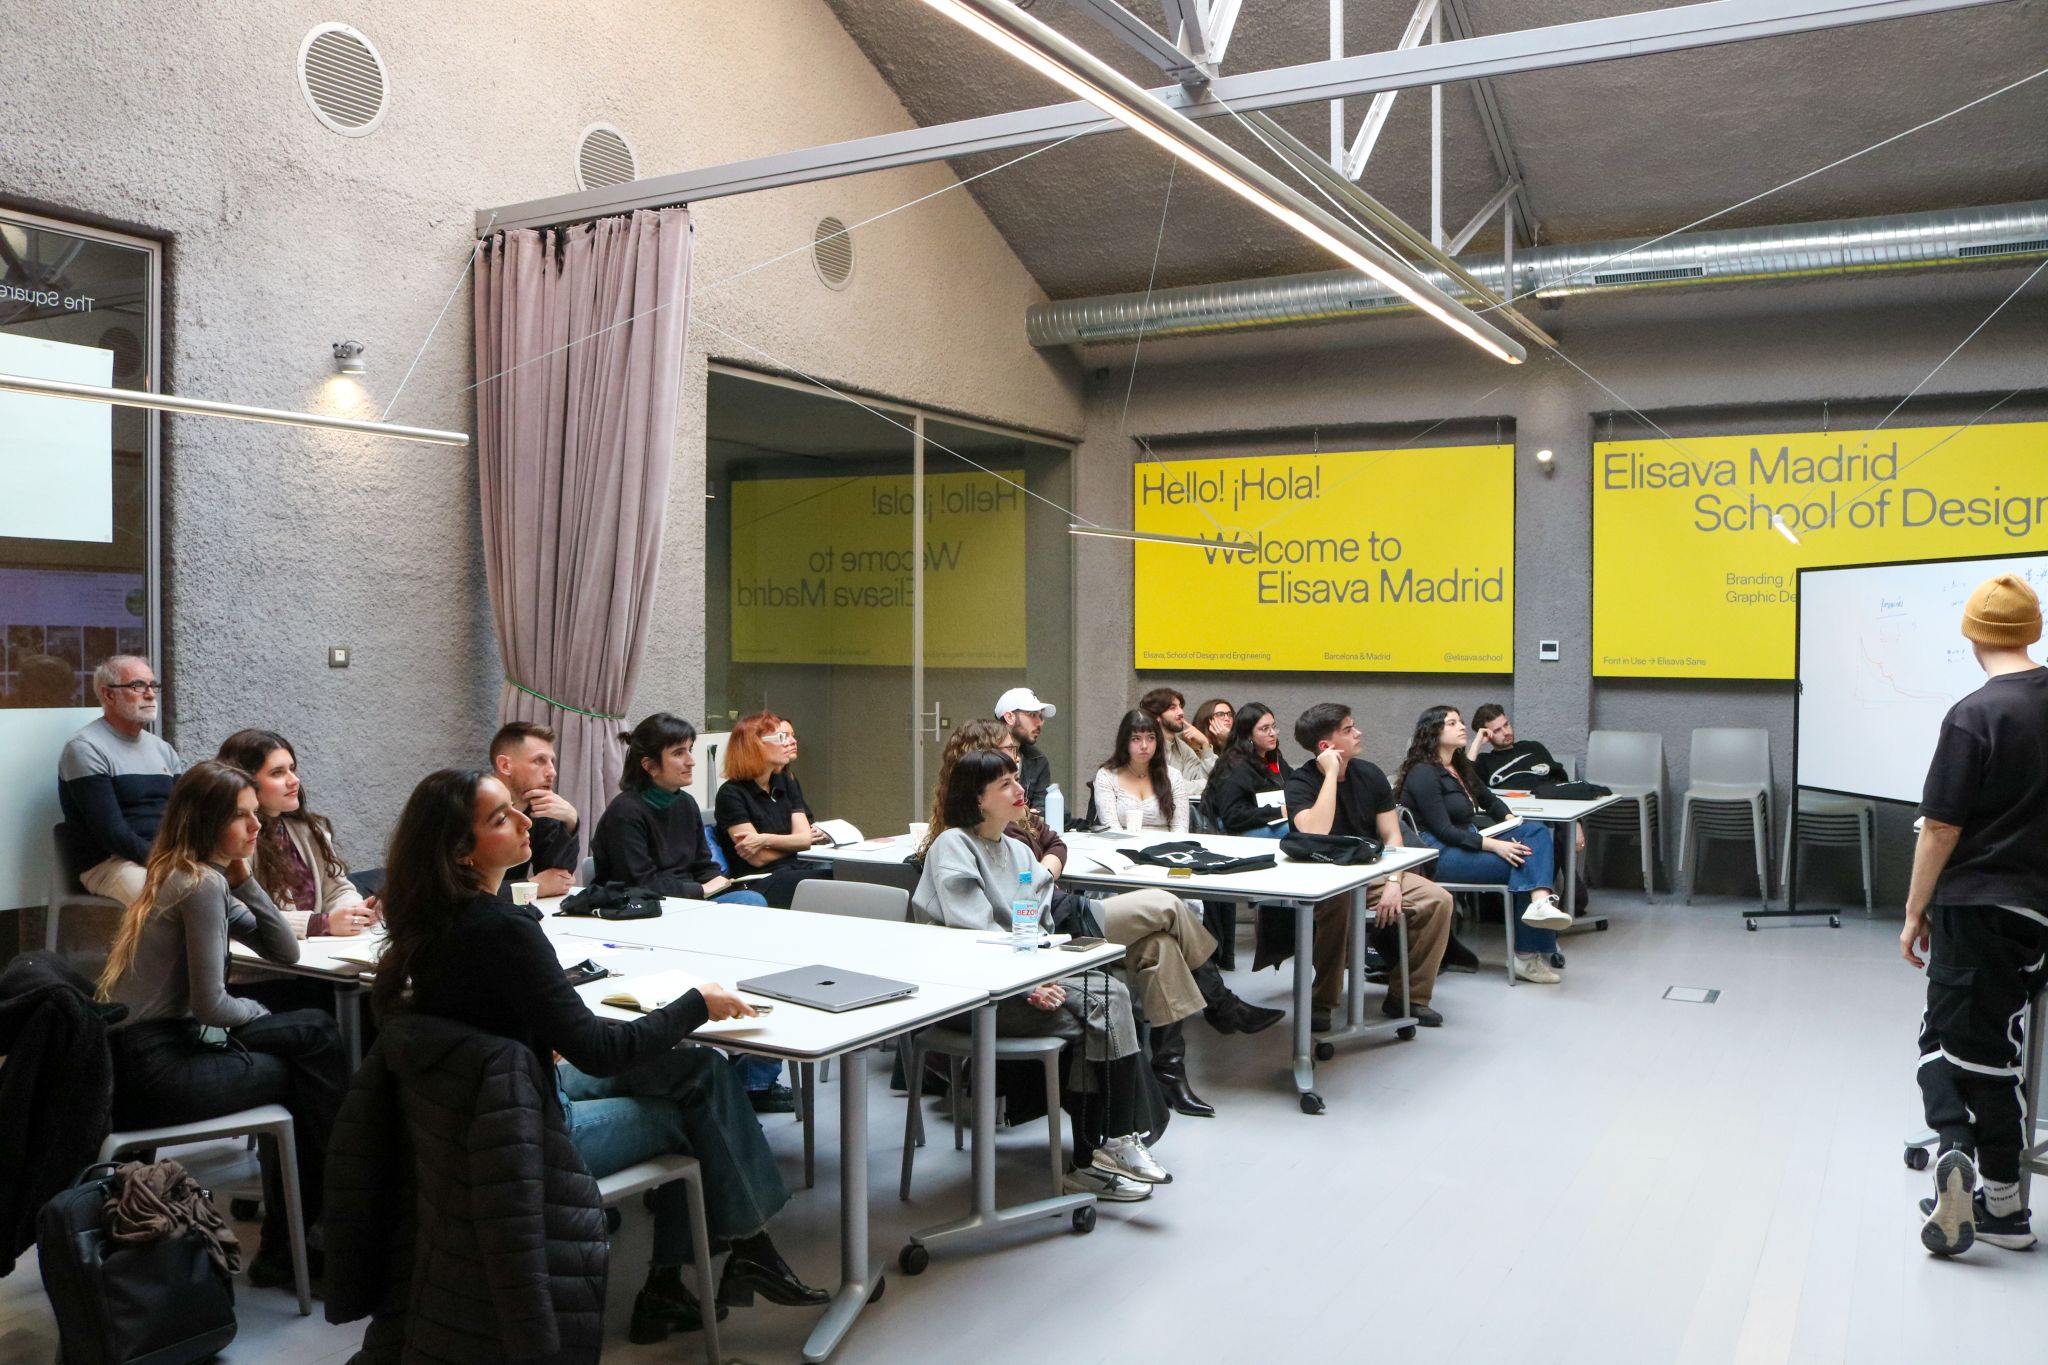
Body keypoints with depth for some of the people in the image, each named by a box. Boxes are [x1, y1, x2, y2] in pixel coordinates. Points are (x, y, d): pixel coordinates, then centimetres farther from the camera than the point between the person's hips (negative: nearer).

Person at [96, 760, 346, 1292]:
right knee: (307, 1073, 4)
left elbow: (286, 951, 10)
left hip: (139, 1053, 9)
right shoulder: (201, 884, -17)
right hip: (154, 1069, -9)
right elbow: (209, 1004, -19)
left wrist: (244, 879, 0)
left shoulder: (193, 876, 13)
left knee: (317, 1031, 10)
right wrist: (262, 1014, 2)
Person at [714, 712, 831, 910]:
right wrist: (792, 842, 3)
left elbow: (805, 838, 3)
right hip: (759, 882, -7)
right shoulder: (731, 793, -6)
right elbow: (759, 858, -11)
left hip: (795, 869, 7)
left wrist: (766, 839, -15)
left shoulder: (787, 784, 16)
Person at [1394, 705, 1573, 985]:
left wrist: (1510, 820, 7)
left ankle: (1541, 904, -34)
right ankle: (1530, 953, -23)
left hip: (1469, 842, 9)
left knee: (1536, 831, -14)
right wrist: (1494, 845, -25)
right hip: (1440, 854, -9)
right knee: (1527, 861, -21)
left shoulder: (1461, 767, 18)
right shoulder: (1423, 773, -10)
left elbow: (1489, 800, 30)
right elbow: (1443, 830, -17)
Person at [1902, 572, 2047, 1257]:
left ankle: (1954, 1146, -18)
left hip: (1973, 903, -5)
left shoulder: (1974, 715, -15)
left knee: (1945, 1038, 6)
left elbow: (1941, 827, -13)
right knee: (1992, 1046, 13)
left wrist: (1915, 912, -4)